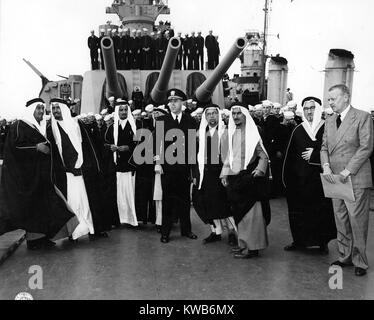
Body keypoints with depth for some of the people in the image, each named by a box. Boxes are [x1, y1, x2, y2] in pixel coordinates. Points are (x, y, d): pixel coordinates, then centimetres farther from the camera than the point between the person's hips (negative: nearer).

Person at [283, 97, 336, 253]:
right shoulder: (298, 130, 7)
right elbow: (290, 156, 7)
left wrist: (314, 154, -13)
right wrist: (288, 177, 2)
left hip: (320, 177, -2)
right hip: (300, 179, 3)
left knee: (321, 210, 3)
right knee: (299, 209, 6)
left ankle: (323, 242, 18)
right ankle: (300, 240, 19)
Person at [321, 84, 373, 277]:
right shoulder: (330, 122, 15)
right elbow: (324, 147, 14)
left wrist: (348, 171, -16)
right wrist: (326, 166, -5)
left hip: (356, 179, -6)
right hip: (335, 179, 6)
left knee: (357, 222, 0)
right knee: (341, 221, 12)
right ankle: (345, 257, 25)